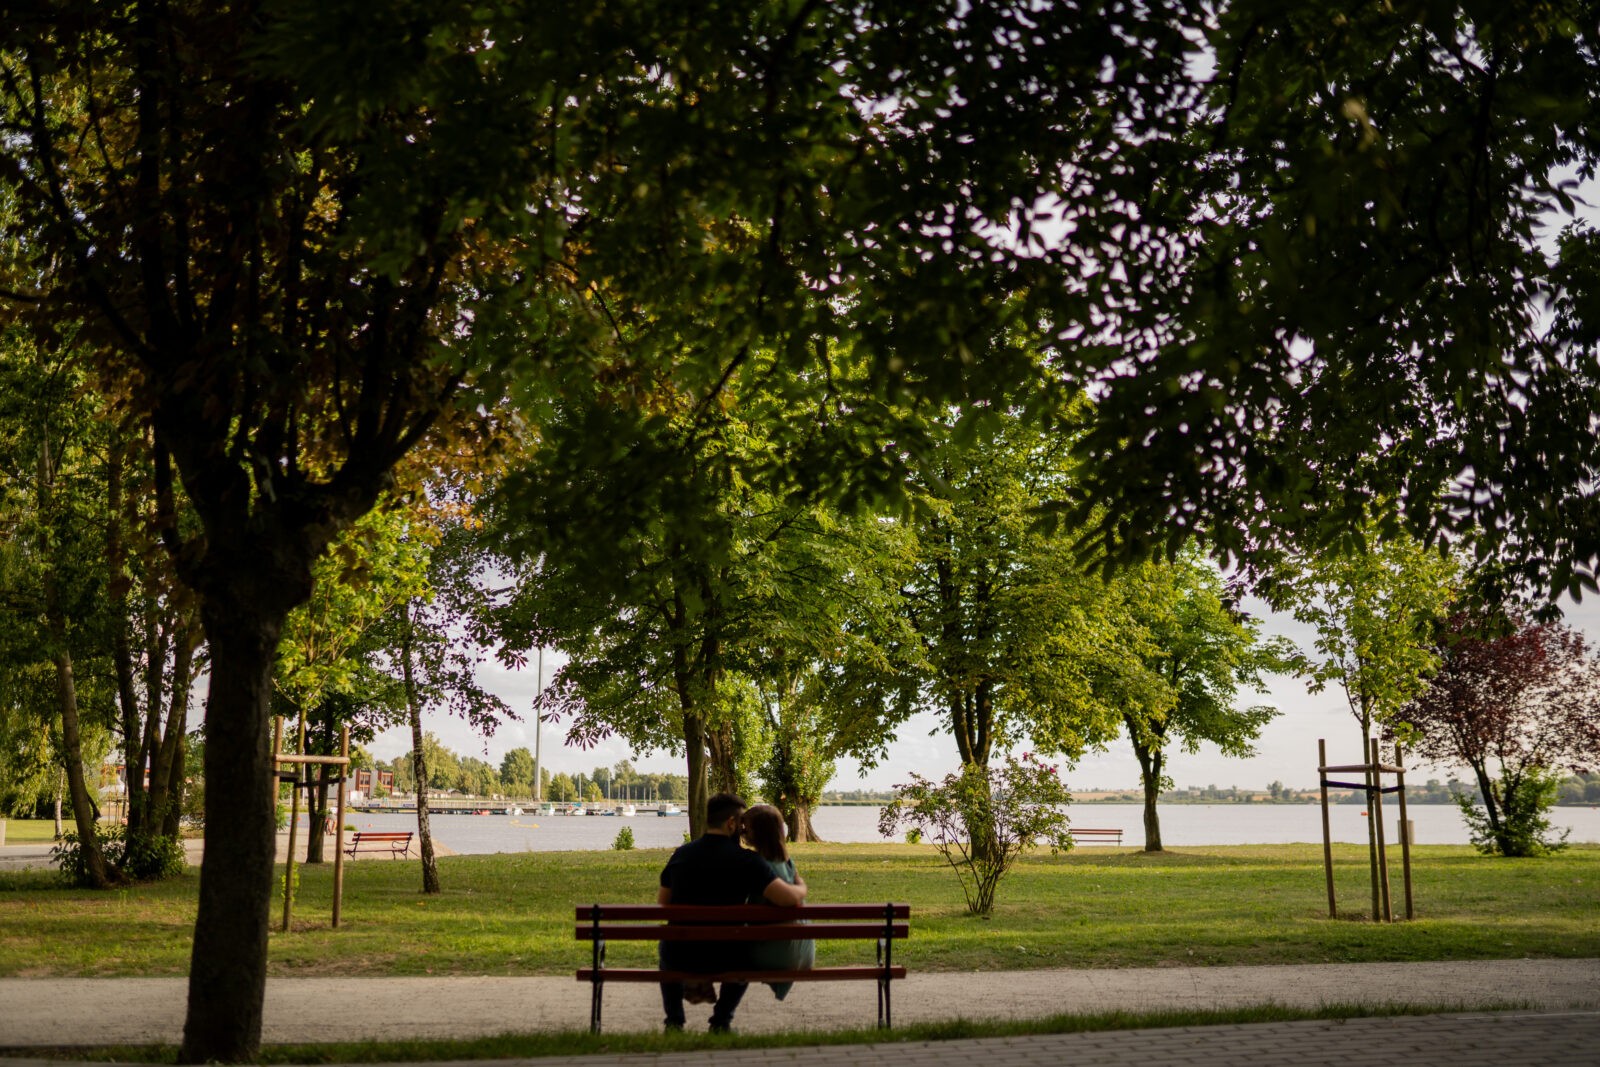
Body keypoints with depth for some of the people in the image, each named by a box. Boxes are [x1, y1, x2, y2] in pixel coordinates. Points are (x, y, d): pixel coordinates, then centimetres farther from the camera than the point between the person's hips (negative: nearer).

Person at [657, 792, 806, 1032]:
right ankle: (721, 1021, 27)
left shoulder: (681, 854, 0)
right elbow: (790, 899, -22)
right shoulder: (746, 860, -14)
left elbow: (662, 901, 13)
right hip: (724, 961, -2)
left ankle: (674, 1021, 33)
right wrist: (801, 888, 1)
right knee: (744, 952, 34)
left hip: (680, 959, 2)